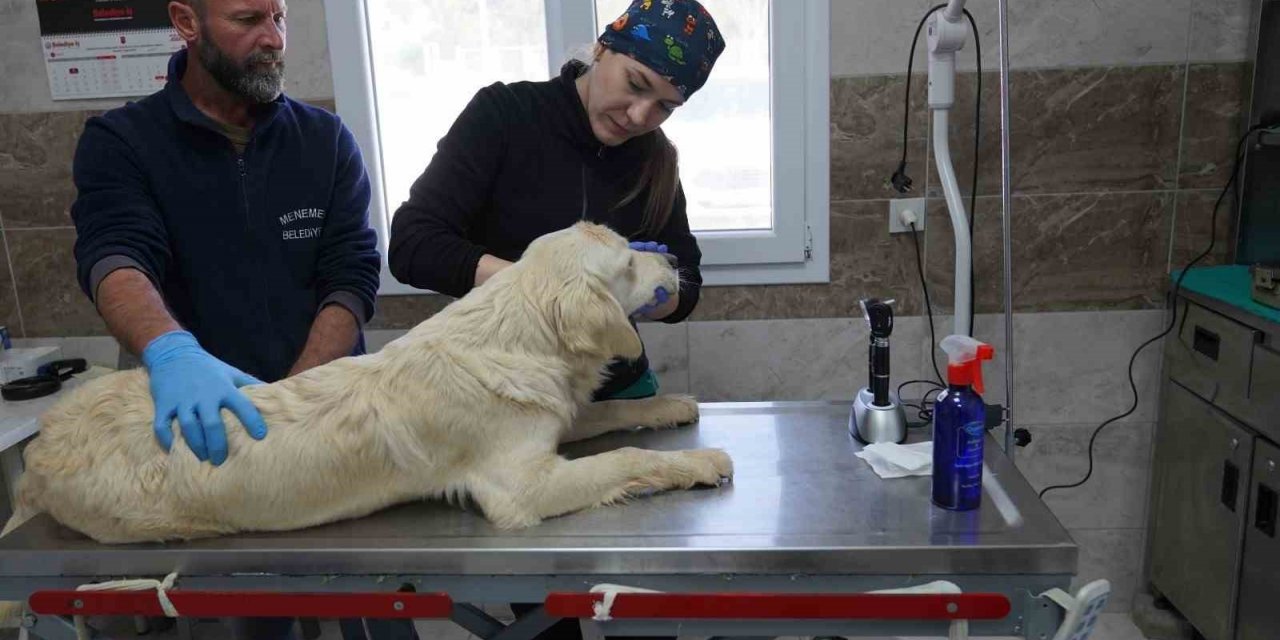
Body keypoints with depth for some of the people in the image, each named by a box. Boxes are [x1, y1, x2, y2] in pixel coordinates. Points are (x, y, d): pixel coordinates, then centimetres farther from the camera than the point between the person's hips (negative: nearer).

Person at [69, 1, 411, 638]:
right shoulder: (119, 143, -4)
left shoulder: (326, 139, 0)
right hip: (205, 425, -1)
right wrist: (171, 352, -43)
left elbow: (352, 277, -8)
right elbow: (113, 257, -22)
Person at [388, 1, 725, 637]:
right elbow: (411, 244, -18)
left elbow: (686, 282, 6)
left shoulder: (655, 158, 1)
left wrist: (661, 295, -18)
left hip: (618, 389, 4)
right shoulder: (505, 113, -12)